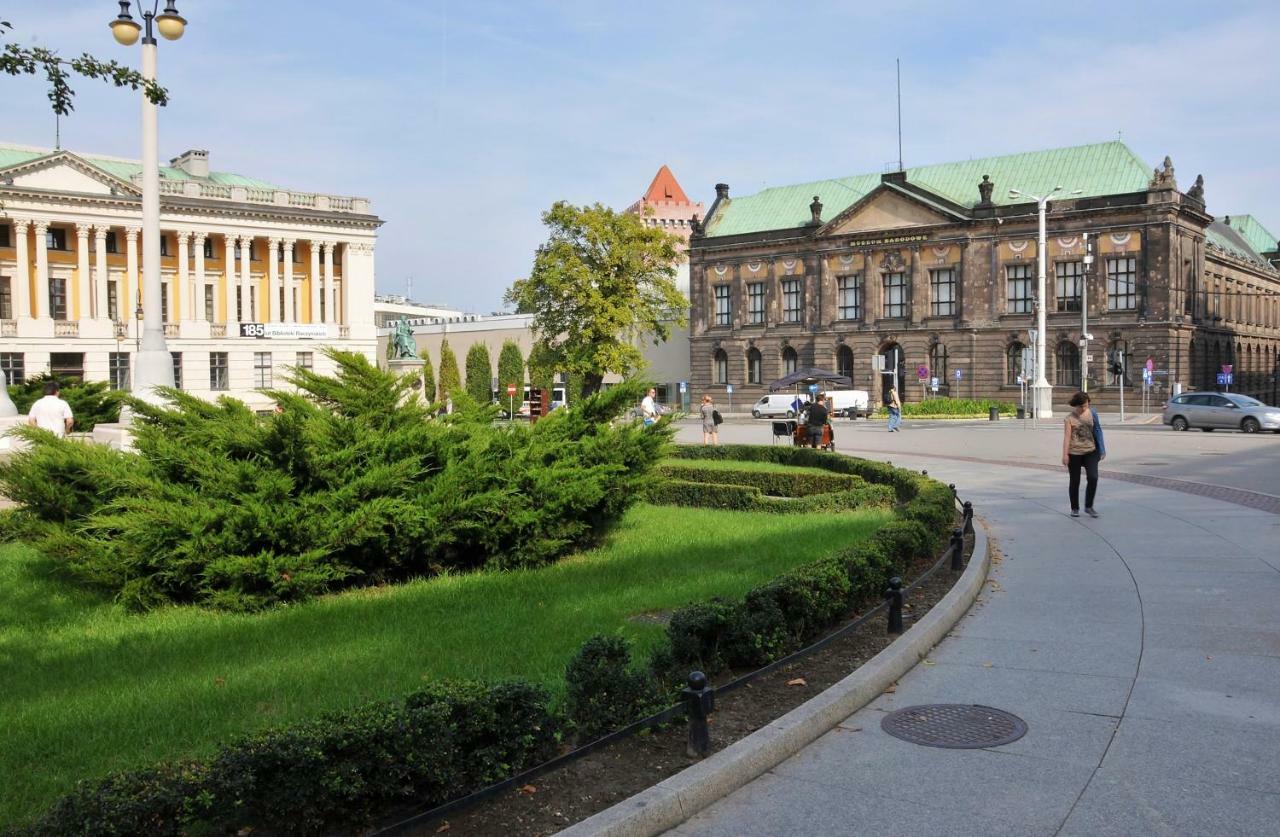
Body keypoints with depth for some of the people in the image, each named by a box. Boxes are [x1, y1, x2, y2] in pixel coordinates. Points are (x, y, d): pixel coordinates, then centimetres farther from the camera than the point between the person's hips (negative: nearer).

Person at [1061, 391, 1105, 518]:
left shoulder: (1091, 413, 5)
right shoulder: (1070, 418, -4)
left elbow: (1097, 431, 13)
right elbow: (1067, 437, -10)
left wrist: (1101, 450, 15)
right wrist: (1065, 455, -16)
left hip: (1090, 451, 2)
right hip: (1074, 453, -2)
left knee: (1093, 478, -10)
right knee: (1075, 481, 6)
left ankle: (1089, 507, 5)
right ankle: (1074, 508, 20)